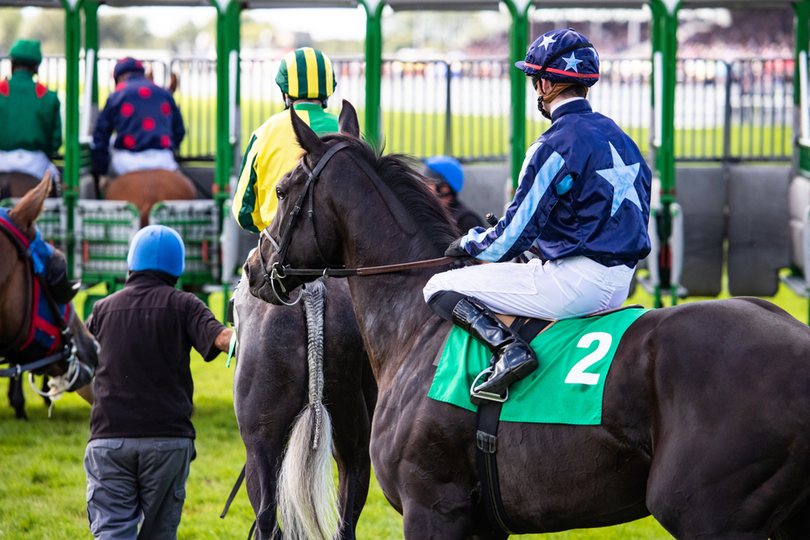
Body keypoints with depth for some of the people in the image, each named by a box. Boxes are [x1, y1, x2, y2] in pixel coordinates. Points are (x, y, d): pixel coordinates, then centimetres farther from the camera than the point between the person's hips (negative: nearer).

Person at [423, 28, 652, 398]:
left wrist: (470, 244, 8)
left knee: (441, 289, -4)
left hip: (576, 281, -9)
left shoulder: (557, 145, -15)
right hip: (619, 281, 9)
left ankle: (508, 348, -22)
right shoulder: (618, 137, 12)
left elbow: (517, 233, -13)